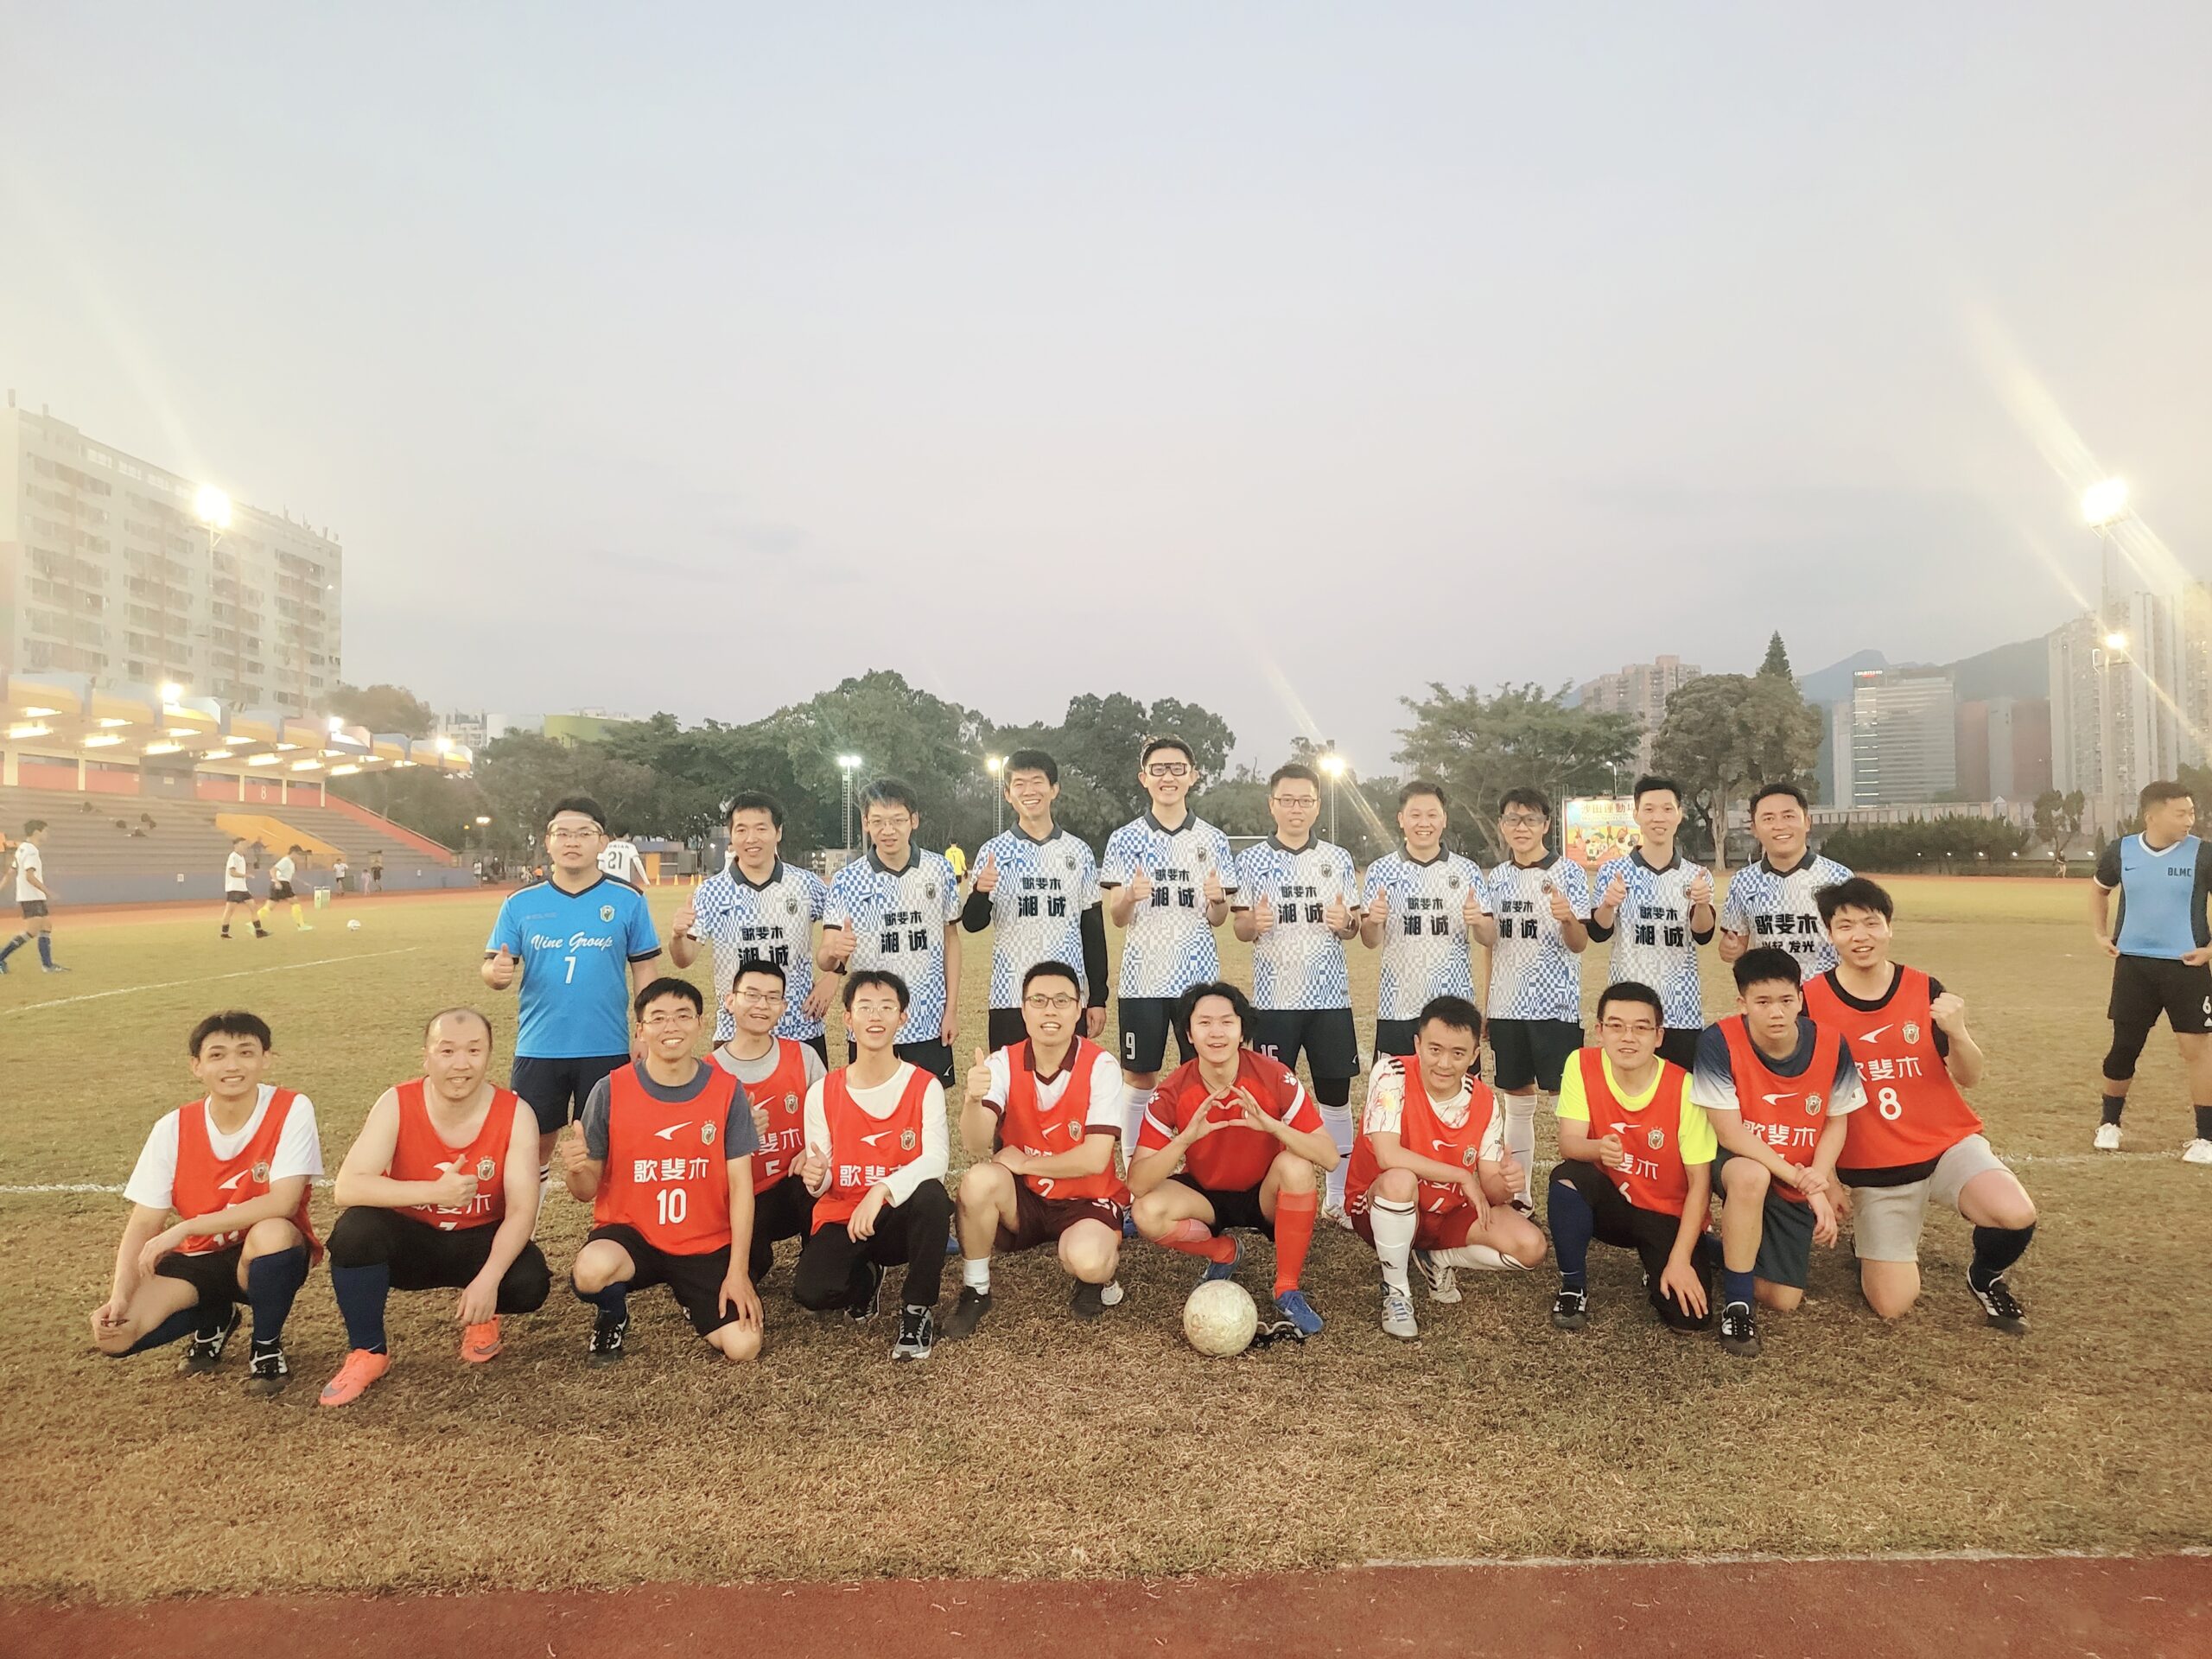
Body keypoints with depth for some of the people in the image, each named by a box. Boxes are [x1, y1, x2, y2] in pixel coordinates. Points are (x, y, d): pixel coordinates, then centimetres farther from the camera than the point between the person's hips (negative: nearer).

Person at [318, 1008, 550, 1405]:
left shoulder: (515, 1114, -17)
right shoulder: (396, 1104, -16)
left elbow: (522, 1211, -20)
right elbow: (347, 1187, -28)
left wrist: (488, 1279, -35)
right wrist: (435, 1191, -39)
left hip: (479, 1242, 0)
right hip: (410, 1241, 1)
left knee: (529, 1283, -29)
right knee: (355, 1229, -30)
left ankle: (482, 1316, 11)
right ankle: (367, 1352, -6)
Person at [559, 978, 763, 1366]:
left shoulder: (727, 1090, -8)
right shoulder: (610, 1090, -9)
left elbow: (741, 1184, -5)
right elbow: (588, 1191, -3)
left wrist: (737, 1271, -10)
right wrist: (575, 1170, -27)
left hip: (707, 1245, 1)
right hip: (630, 1232, -1)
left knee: (743, 1345, -14)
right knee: (591, 1270, -35)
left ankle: (689, 1295, 20)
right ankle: (612, 1317, 3)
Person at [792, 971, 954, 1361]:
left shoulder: (925, 1087, -8)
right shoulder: (823, 1093, -3)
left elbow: (936, 1159, -22)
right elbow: (821, 1182, -1)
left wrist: (882, 1189, -37)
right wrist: (814, 1177, -26)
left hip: (902, 1217, -1)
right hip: (842, 1216, 1)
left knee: (932, 1194, -35)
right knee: (810, 1292, -26)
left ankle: (918, 1309, -11)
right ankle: (864, 1277, 14)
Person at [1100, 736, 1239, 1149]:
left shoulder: (1213, 840, 6)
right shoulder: (1125, 839, 3)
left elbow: (1218, 919, 8)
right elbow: (1115, 918, 1)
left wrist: (1217, 898, -15)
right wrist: (1129, 896, -22)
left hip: (1198, 975, 1)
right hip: (1143, 975, -1)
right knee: (1139, 1077, 6)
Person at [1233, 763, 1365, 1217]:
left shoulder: (1338, 859, 8)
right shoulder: (1252, 860, 3)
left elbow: (1352, 928, 12)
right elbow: (1239, 928, 5)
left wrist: (1345, 922, -10)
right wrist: (1253, 922, -17)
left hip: (1330, 995, 2)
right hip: (1274, 996, -2)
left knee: (1336, 1095, 6)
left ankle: (1337, 1197, 18)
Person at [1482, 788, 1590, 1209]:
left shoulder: (1568, 872, -4)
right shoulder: (1495, 878, 9)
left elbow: (1580, 945, -9)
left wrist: (1568, 919, -32)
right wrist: (1482, 1007, 14)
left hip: (1555, 1004, -4)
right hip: (1506, 1006, 4)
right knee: (1517, 1101, 10)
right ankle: (1518, 1196, 18)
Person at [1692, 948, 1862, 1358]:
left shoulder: (1831, 1045, -13)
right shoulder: (1719, 1042, -23)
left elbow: (1836, 1123, -2)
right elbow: (1729, 1131, -21)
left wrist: (1817, 1184, -16)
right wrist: (1796, 1176, -27)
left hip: (1801, 1184, 3)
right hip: (1738, 1163, -3)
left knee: (1782, 1300, -4)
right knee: (1750, 1176, -41)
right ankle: (1737, 1305, -21)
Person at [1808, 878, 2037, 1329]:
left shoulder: (1925, 989, -4)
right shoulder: (1811, 1001, -10)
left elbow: (1969, 1078, -3)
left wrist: (1956, 1031, -23)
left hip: (1949, 1142, 2)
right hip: (1873, 1168, -1)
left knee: (2016, 1215, -29)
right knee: (1892, 1306, -6)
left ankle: (1985, 1276, 6)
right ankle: (1868, 1242, 29)